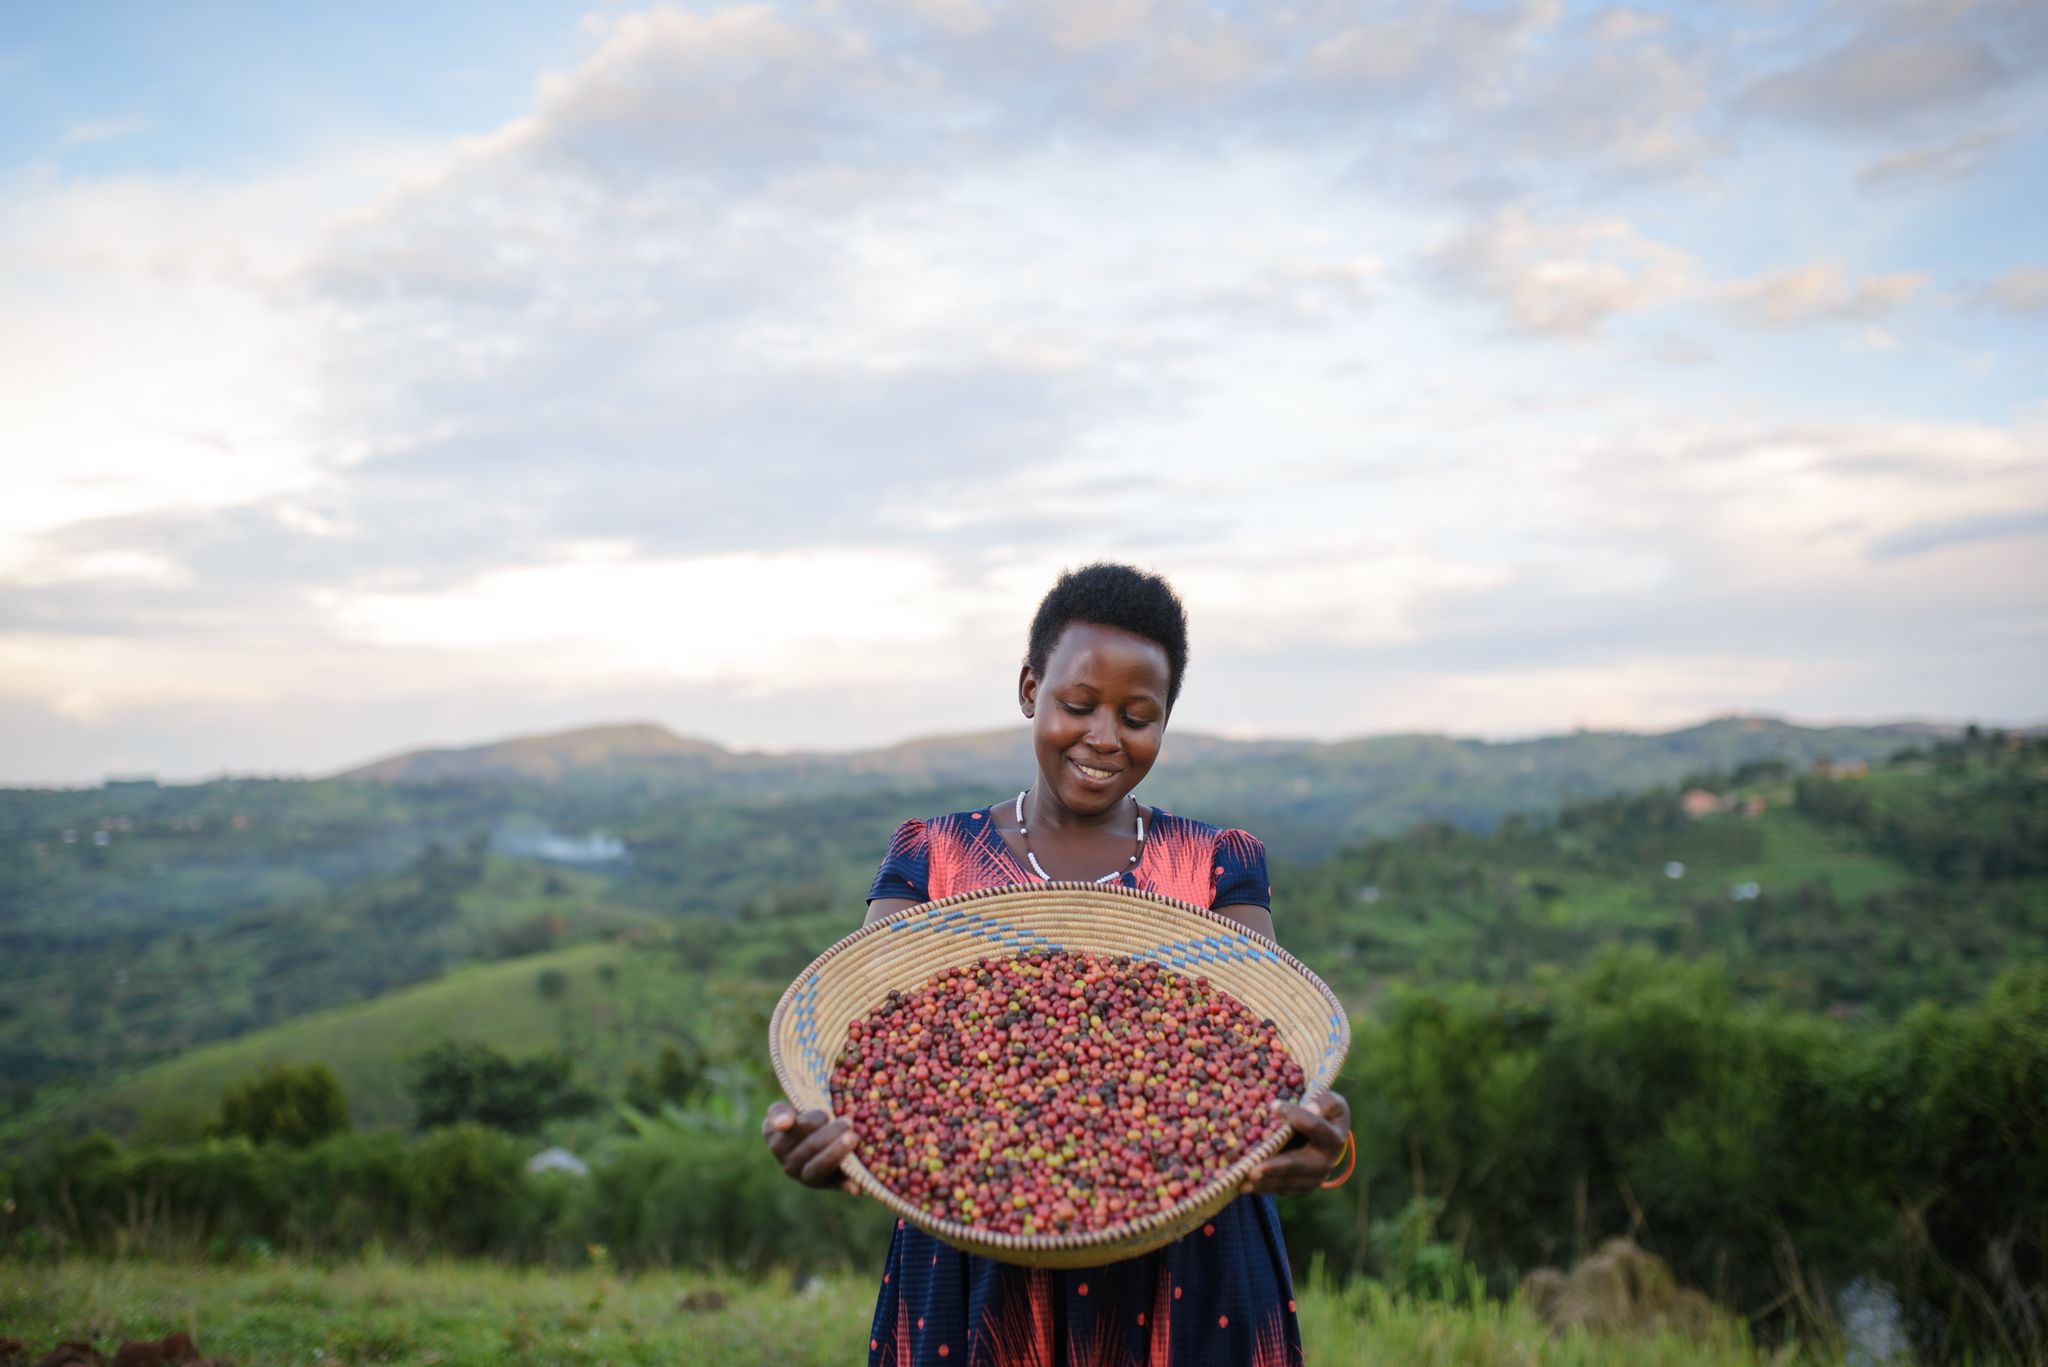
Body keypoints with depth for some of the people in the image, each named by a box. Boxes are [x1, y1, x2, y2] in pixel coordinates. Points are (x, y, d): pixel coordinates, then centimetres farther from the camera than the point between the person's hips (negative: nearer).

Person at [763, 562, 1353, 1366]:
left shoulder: (1217, 869, 2)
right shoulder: (932, 860, 3)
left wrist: (1308, 1135, -37)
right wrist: (815, 1130, -35)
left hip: (1182, 1277, 0)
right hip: (976, 1269, 0)